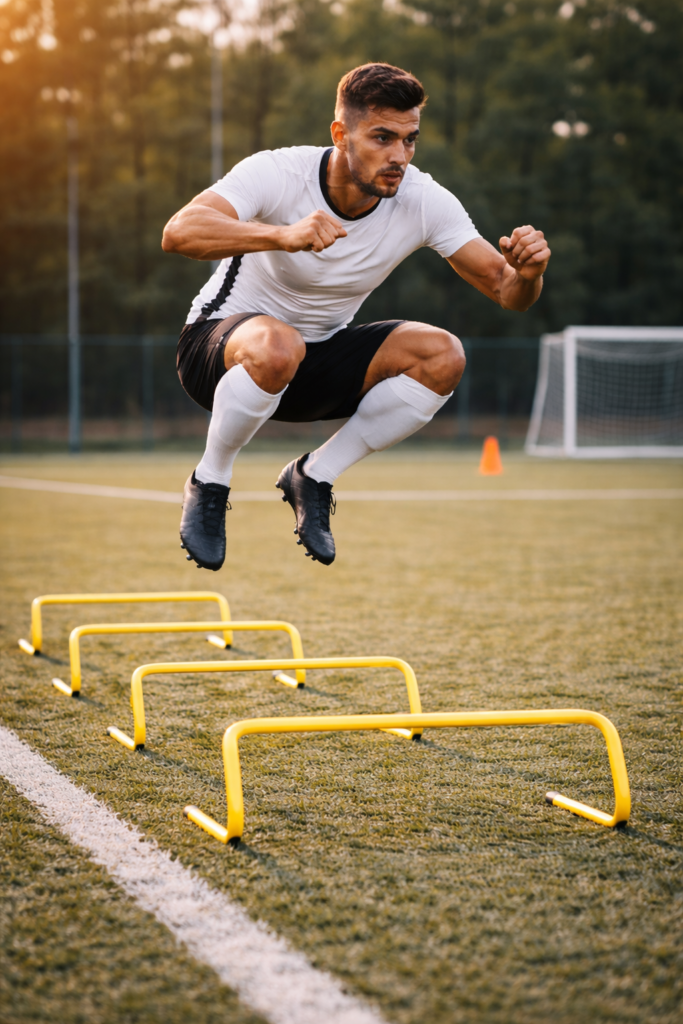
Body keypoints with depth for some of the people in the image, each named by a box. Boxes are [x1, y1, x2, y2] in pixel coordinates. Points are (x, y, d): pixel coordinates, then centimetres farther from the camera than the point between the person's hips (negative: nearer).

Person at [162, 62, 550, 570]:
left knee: (442, 356, -19)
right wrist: (284, 235, -56)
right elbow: (179, 231, -41)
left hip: (317, 361, 5)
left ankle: (313, 475, -2)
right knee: (277, 347, -40)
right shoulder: (277, 173, -25)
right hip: (222, 343, -4)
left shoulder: (424, 201, -14)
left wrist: (527, 272, -37)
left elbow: (506, 290, -12)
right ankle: (208, 484, -12)